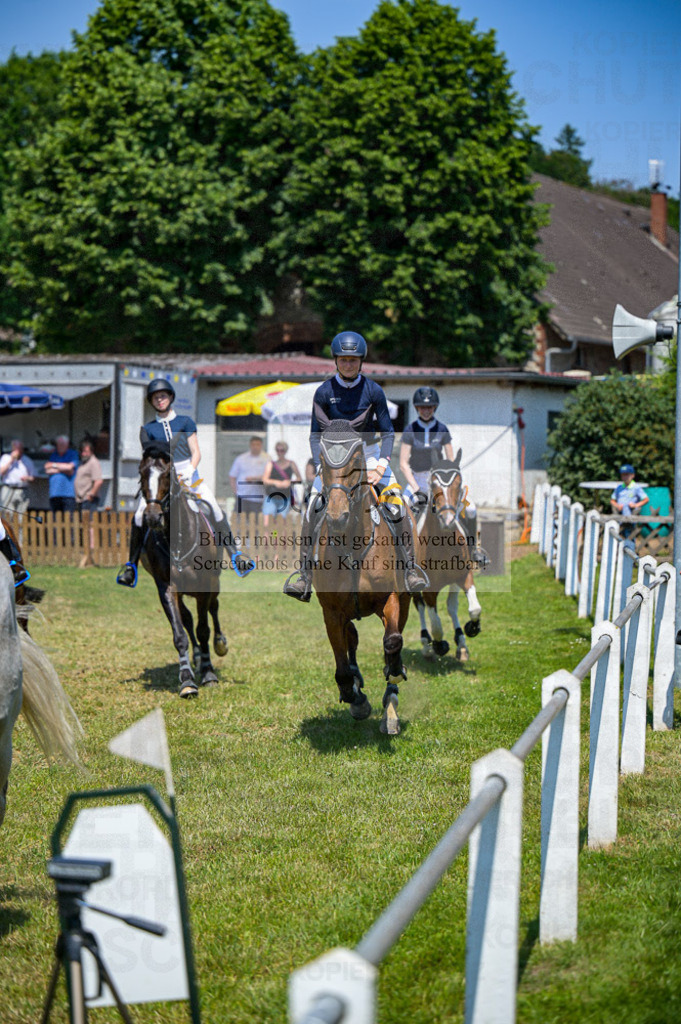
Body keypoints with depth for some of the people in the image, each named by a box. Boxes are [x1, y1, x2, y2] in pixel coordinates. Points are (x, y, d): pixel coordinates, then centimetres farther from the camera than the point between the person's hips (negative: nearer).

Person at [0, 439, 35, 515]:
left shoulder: (27, 461, 15)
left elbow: (32, 478, 16)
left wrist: (27, 478, -7)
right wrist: (11, 460, -6)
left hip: (22, 491, 2)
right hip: (7, 489, -2)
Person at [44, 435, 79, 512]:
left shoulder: (73, 454, 6)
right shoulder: (53, 455, 18)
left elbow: (70, 467, -10)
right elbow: (47, 470, 5)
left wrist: (54, 465, 3)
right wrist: (64, 470, -3)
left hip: (68, 494, -4)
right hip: (54, 494, 4)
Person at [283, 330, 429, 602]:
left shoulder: (373, 390, -8)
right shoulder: (324, 392, -8)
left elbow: (387, 431, -5)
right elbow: (316, 435, -5)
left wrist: (382, 464, -19)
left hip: (369, 452, 0)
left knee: (396, 502, -17)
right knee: (313, 506, -16)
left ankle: (410, 566, -11)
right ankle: (304, 573, -12)